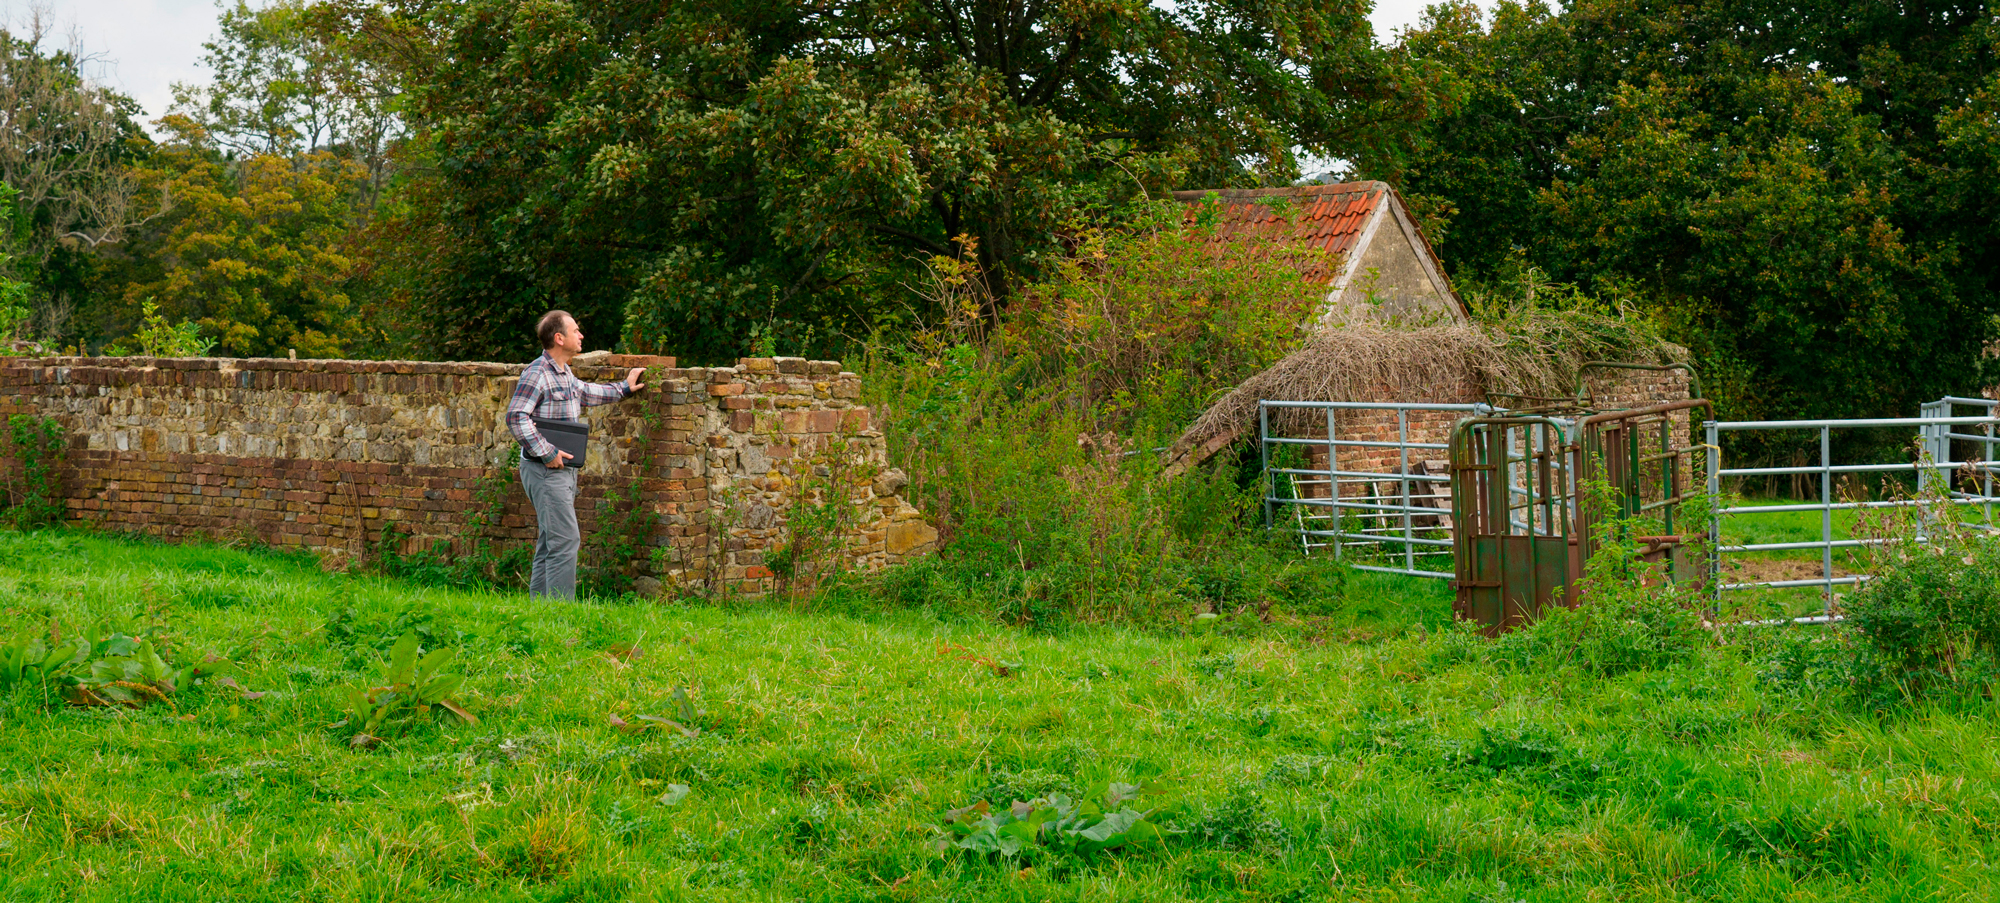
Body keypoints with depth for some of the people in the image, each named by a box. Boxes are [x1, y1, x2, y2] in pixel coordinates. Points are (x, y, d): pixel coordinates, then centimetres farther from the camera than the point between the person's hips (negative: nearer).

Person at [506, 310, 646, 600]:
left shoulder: (565, 374, 16)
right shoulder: (537, 373, -14)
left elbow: (585, 392, 39)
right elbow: (516, 417, -22)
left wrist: (623, 388, 44)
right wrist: (547, 453, -22)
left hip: (562, 470, 10)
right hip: (545, 470, -10)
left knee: (549, 545, 12)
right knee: (565, 539, -13)